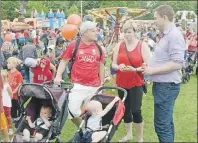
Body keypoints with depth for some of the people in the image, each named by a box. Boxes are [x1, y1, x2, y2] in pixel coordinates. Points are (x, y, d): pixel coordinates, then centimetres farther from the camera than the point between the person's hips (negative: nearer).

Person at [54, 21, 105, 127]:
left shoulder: (98, 47, 6)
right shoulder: (74, 45, -3)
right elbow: (64, 61, 1)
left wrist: (102, 83, 15)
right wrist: (58, 76, -10)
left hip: (94, 87, 3)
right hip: (78, 85, -3)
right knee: (72, 110, -8)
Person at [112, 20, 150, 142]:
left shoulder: (142, 45, -5)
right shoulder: (119, 45, 4)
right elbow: (113, 64, 6)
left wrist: (135, 69, -23)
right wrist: (119, 67, -17)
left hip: (136, 83, -3)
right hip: (122, 83, 4)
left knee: (136, 110, -7)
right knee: (125, 109, 13)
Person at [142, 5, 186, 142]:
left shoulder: (174, 35, -18)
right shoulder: (166, 35, 13)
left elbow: (177, 64, -24)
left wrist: (153, 70, -18)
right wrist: (150, 66, 9)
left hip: (167, 86, -10)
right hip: (163, 85, 10)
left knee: (161, 125, -7)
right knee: (167, 122, 19)